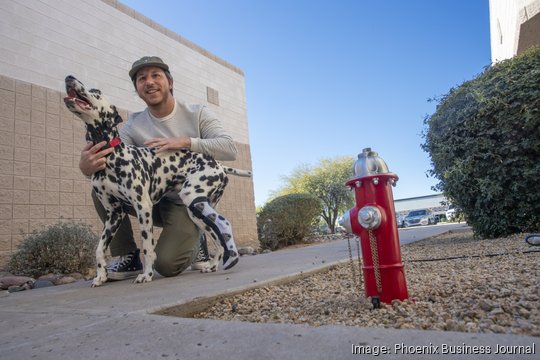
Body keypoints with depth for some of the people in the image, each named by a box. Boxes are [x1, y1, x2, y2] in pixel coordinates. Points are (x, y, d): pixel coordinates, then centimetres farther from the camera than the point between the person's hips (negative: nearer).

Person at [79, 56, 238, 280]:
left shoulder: (197, 114, -6)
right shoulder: (134, 125, 0)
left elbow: (230, 149, -17)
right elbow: (109, 159, -13)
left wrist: (185, 142, -27)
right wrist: (87, 166, -38)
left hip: (189, 203, -3)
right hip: (155, 201, 4)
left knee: (167, 264, -24)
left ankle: (194, 241, 12)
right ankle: (128, 258, -5)